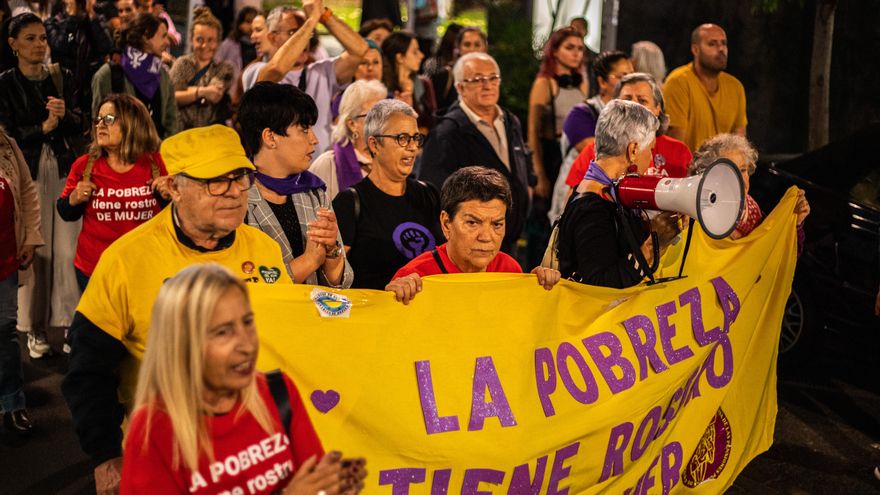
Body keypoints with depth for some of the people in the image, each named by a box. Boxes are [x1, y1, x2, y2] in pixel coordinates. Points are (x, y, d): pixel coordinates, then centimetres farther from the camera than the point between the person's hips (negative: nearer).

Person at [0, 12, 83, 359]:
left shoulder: (62, 78, 9)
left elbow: (78, 128, 7)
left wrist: (64, 115, -13)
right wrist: (44, 127, -14)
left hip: (64, 170, 2)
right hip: (28, 173, -2)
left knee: (67, 249, -2)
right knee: (34, 250, -2)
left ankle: (70, 322, 7)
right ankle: (35, 328, 10)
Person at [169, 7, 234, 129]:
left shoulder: (224, 68, 7)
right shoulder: (182, 63, 8)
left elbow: (215, 97, -8)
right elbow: (171, 97, -6)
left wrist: (190, 90, -3)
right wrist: (201, 91, -15)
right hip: (181, 129, 0)